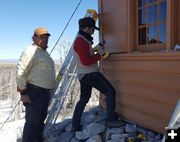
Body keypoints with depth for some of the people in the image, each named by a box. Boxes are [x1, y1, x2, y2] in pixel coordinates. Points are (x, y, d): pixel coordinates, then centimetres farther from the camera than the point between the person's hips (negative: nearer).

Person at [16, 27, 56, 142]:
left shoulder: (44, 52, 15)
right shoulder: (31, 51, -15)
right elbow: (21, 72, -20)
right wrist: (23, 92, -20)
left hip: (45, 92, 10)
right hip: (34, 93, -10)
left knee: (41, 120, 20)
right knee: (32, 122, -2)